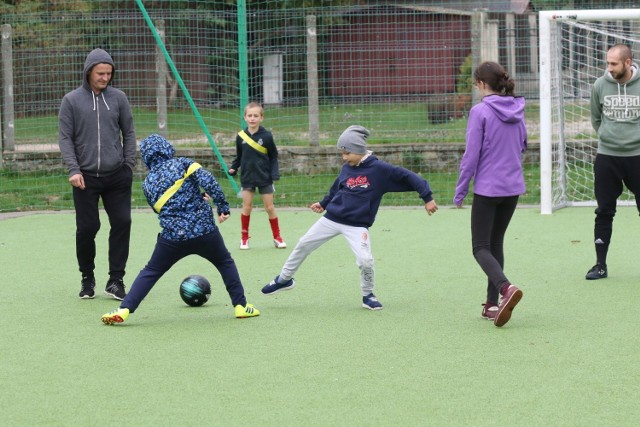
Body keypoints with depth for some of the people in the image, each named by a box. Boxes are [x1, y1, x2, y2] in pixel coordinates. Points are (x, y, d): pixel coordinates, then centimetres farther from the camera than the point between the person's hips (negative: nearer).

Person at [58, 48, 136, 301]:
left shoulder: (118, 98, 5)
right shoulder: (72, 101, 0)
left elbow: (129, 132, 12)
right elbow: (65, 138, 0)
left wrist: (129, 164, 5)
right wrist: (73, 169, -9)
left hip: (117, 176, 2)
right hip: (86, 177, -2)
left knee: (122, 223, -5)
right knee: (87, 227, -1)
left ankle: (116, 280, 4)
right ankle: (87, 279, 17)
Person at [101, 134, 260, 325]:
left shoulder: (148, 184, 11)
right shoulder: (182, 164, 3)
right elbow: (207, 181, -12)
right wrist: (223, 206, -7)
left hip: (173, 236, 1)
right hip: (204, 230, -1)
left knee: (150, 272, 14)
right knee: (225, 263, 24)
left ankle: (124, 309, 0)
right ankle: (240, 306, 20)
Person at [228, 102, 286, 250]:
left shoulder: (266, 136, -10)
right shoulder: (241, 136, -4)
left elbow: (273, 157, -2)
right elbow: (239, 156, 9)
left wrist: (275, 174, -11)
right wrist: (233, 168, -5)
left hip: (264, 178, -1)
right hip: (247, 178, 2)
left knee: (270, 207, 5)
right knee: (247, 207, 4)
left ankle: (277, 237, 17)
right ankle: (244, 238, 16)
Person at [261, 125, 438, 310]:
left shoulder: (379, 169, -13)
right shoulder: (347, 168, 3)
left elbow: (407, 177, -14)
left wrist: (427, 197, -19)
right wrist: (323, 204, 29)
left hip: (357, 226, -5)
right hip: (331, 219, 5)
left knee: (365, 260, -21)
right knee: (303, 245, 9)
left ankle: (368, 295, 6)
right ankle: (284, 279, 29)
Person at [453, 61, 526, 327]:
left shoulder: (480, 111, -14)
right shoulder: (517, 110, 5)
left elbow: (471, 155, -13)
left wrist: (460, 191, -6)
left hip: (488, 188, -6)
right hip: (513, 187, 6)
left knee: (481, 248, -1)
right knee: (496, 243, 18)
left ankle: (506, 288, -27)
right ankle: (493, 304, 17)